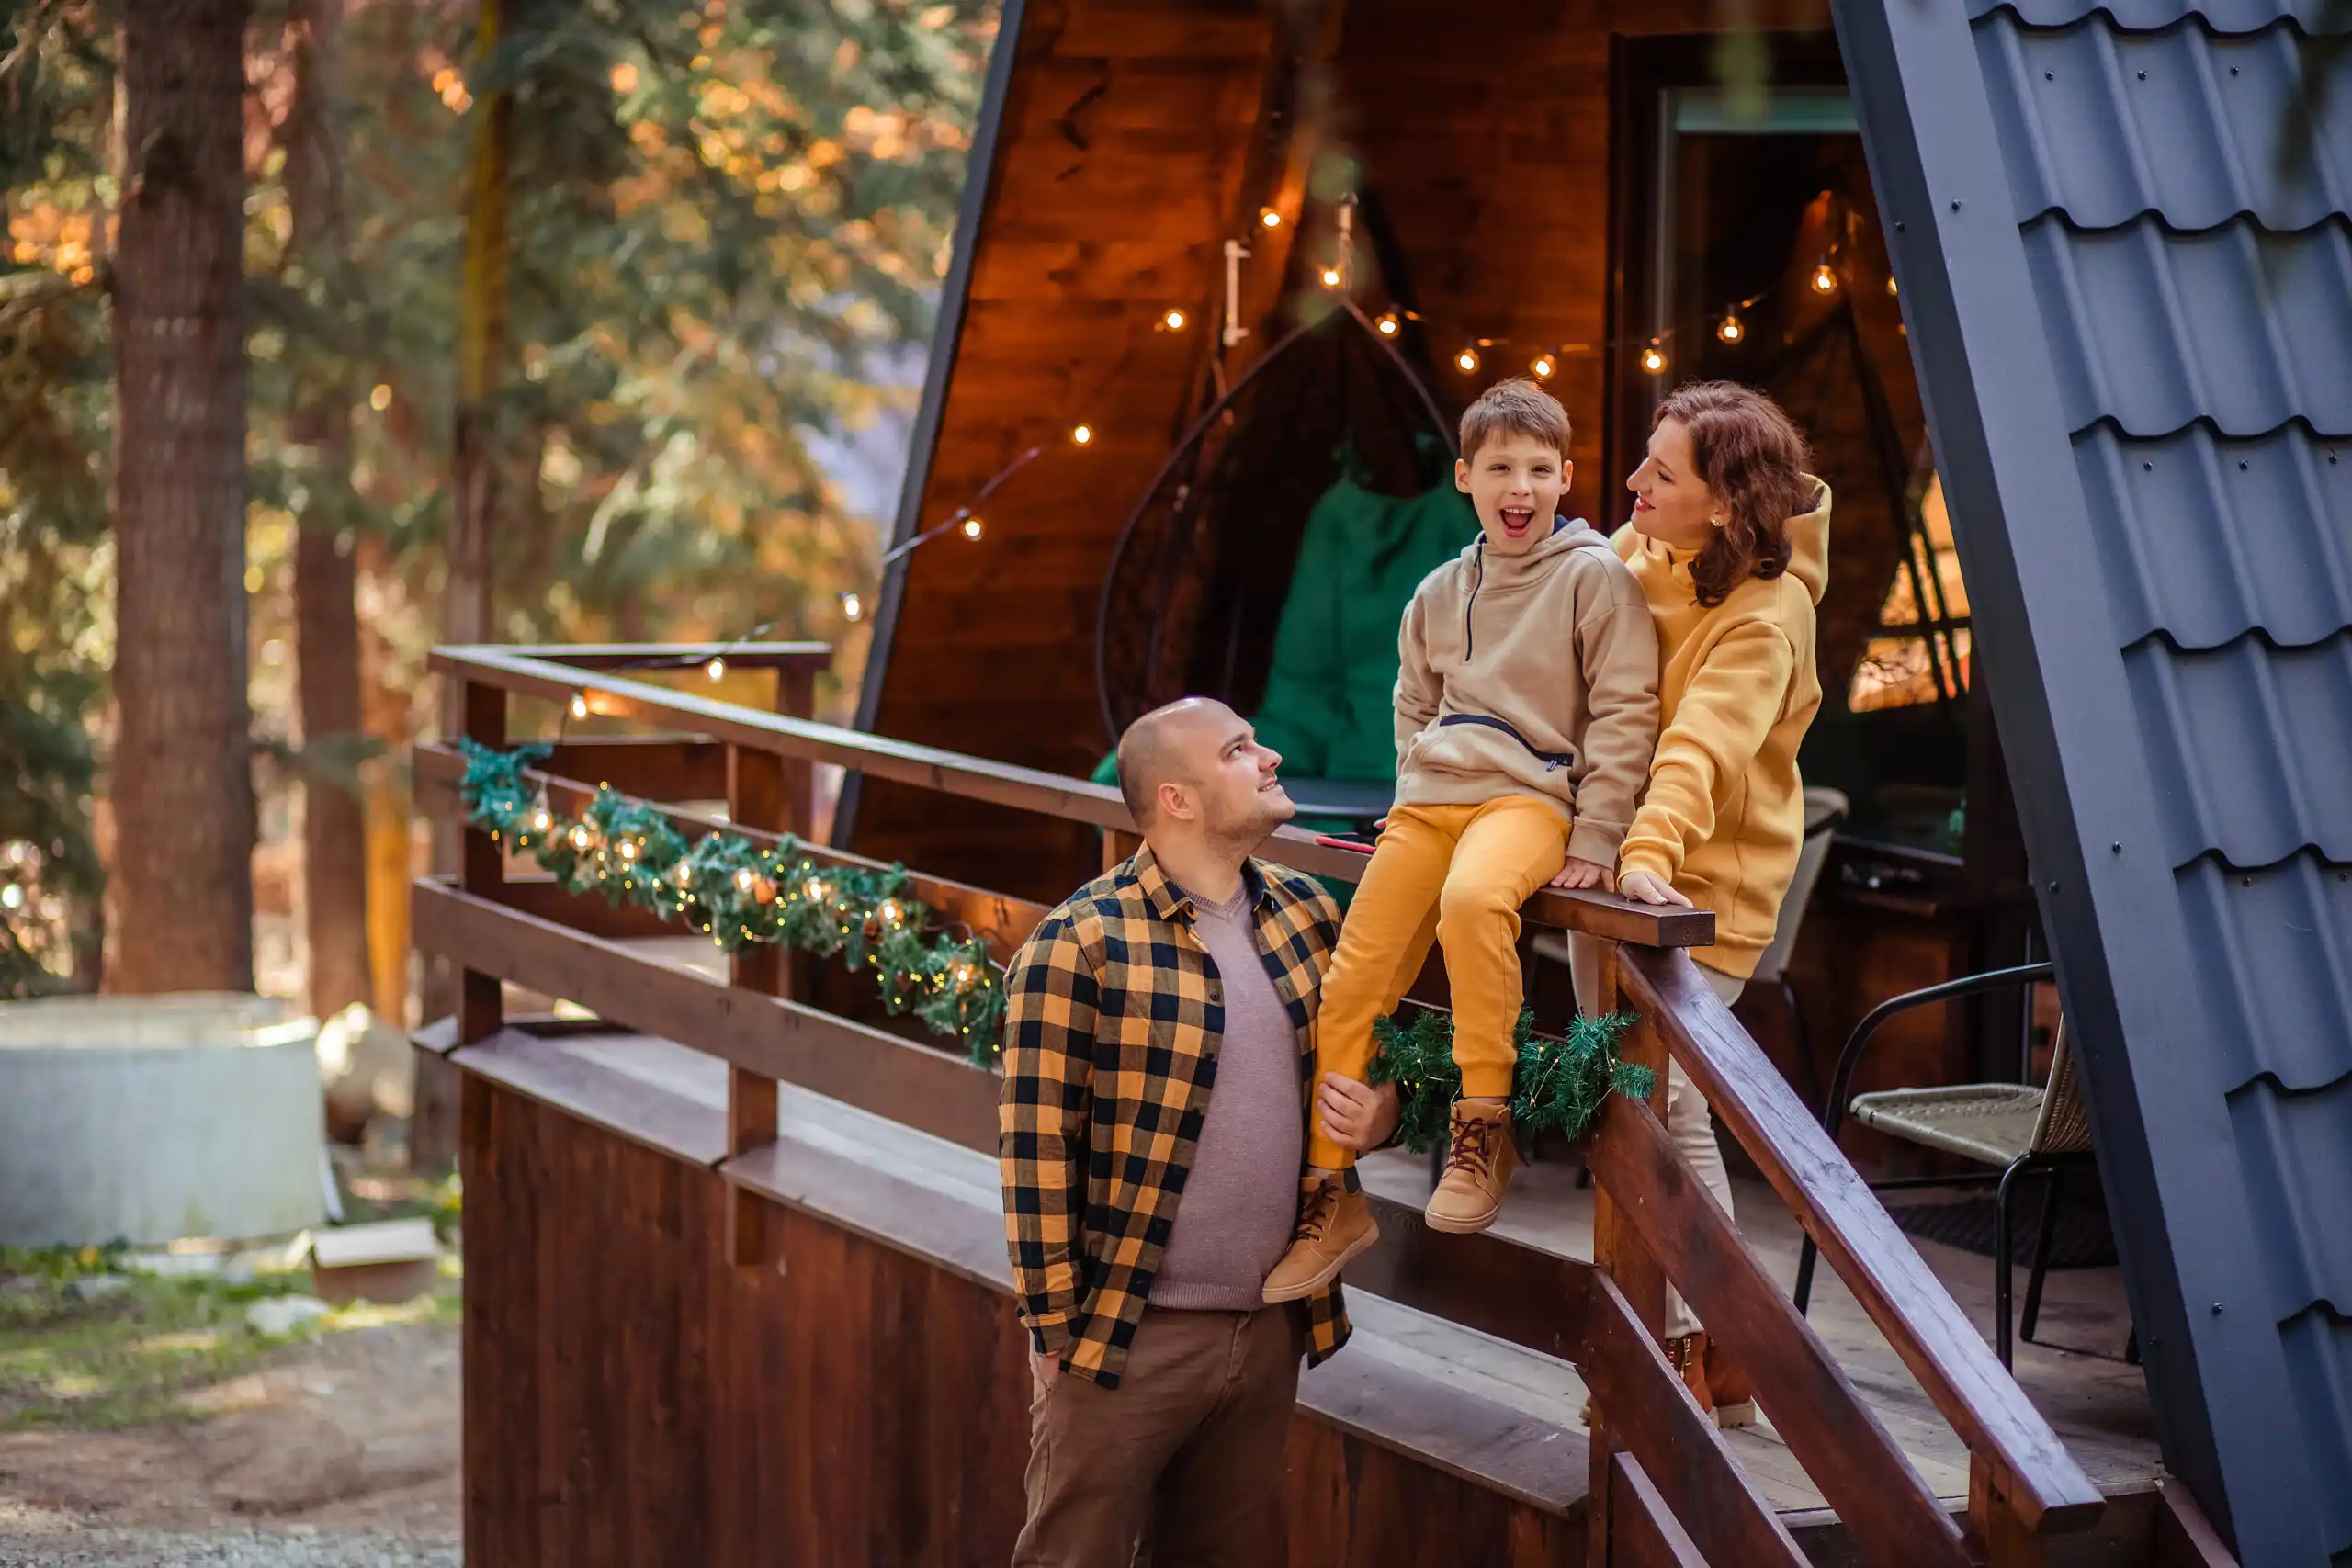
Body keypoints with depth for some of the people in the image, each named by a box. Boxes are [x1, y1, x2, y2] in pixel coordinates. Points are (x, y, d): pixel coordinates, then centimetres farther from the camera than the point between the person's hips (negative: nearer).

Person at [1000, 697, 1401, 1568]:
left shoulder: (1309, 919, 7)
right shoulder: (1081, 944, -12)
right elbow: (1036, 1150, -11)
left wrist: (1379, 1112, -2)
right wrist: (1056, 1327, -11)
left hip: (1270, 1330, 6)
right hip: (1128, 1336, -6)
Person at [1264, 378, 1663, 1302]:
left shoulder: (1592, 577, -2)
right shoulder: (1440, 592, 16)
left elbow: (1624, 714, -5)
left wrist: (1593, 841, -10)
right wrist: (1412, 799, 14)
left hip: (1529, 798, -6)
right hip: (1428, 803, 6)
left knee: (1474, 897, -39)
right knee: (1347, 986, -3)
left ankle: (1482, 1129, -26)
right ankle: (1330, 1193, 11)